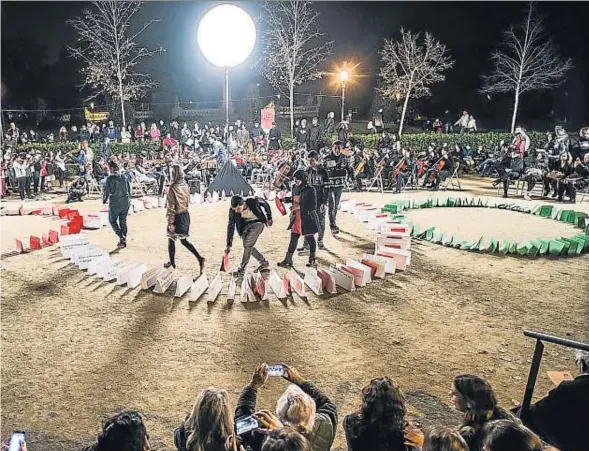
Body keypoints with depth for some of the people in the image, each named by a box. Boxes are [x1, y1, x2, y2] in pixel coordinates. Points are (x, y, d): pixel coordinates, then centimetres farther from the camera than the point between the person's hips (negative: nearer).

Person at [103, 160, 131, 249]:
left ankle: (121, 237, -4)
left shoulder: (110, 178, -12)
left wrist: (104, 200, 10)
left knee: (112, 220, 12)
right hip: (125, 202, 5)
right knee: (123, 221, 14)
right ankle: (123, 241, 18)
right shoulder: (125, 177, 2)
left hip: (115, 203, -5)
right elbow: (129, 189, 9)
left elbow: (106, 191, -8)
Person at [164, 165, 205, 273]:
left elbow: (171, 207, -19)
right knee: (184, 240, 16)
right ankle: (200, 258, 3)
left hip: (177, 217, -6)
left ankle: (172, 263, 25)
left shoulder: (173, 188, -20)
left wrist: (170, 222, -15)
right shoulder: (186, 186, 0)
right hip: (186, 215, 6)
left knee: (171, 240, 13)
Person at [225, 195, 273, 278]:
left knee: (248, 245, -14)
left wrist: (269, 218, 1)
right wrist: (229, 245, -21)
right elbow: (231, 226, -18)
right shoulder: (232, 210, -22)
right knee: (247, 246, 5)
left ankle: (241, 271, -9)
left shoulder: (253, 202, -31)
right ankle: (264, 263, 25)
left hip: (257, 223, -5)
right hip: (246, 224, 5)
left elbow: (265, 204, -10)